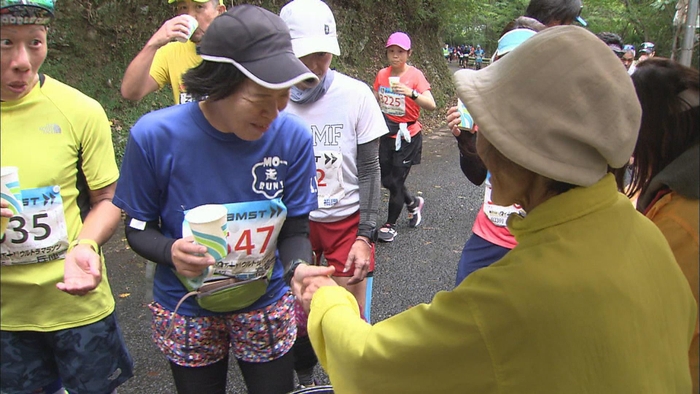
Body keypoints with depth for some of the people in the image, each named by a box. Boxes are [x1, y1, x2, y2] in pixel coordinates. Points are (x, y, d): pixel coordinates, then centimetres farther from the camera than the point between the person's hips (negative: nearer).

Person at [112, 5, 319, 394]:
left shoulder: (292, 137, -19)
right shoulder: (155, 136, -22)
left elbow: (295, 230, -9)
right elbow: (138, 227, -8)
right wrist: (171, 252, -29)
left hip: (266, 307, 1)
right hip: (186, 313, 0)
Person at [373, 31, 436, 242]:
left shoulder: (415, 75, -13)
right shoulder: (382, 74, 2)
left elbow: (431, 105, -24)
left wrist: (412, 93, -40)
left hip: (407, 136, -5)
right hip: (387, 134, 5)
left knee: (397, 181, 0)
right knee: (387, 180, 11)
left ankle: (390, 225, 19)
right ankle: (413, 203, 40)